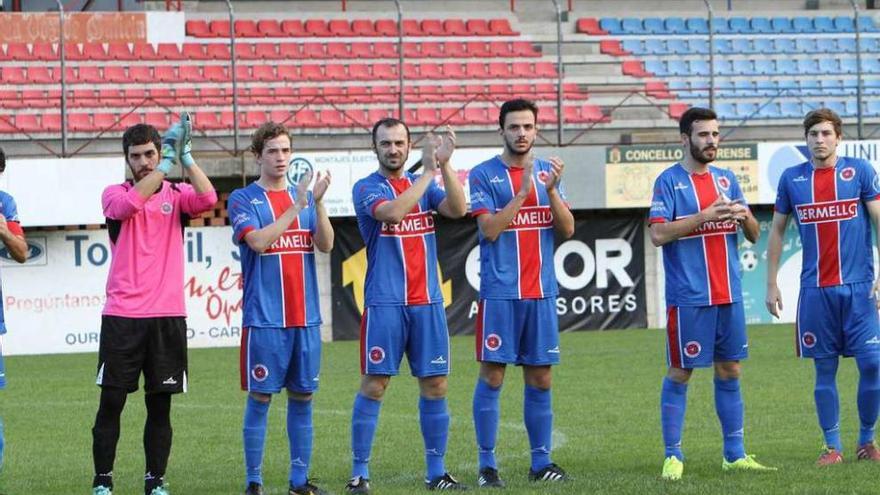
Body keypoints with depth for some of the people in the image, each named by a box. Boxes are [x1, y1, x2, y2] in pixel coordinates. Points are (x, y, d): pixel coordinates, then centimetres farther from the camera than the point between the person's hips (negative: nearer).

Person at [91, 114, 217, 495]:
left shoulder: (176, 194, 9)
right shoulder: (115, 194, 5)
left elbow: (207, 198, -12)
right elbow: (128, 204, -19)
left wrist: (184, 156, -19)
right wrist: (168, 163, -20)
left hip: (168, 316, 1)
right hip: (122, 316, -1)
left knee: (160, 405, 4)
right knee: (111, 403, -3)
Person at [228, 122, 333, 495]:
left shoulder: (303, 197, 12)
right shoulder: (243, 199, 0)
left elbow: (325, 244, 1)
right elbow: (258, 241, -16)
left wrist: (318, 202, -14)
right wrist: (296, 206, -17)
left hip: (306, 317, 4)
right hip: (264, 319, -4)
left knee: (302, 398, 6)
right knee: (260, 398, -2)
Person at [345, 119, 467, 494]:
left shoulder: (424, 185, 13)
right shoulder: (366, 188, -1)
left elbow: (457, 209, -4)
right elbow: (393, 212, -21)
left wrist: (444, 166, -17)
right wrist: (429, 171, -19)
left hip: (427, 301, 4)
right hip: (384, 303, -4)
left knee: (435, 384, 5)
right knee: (374, 385, -5)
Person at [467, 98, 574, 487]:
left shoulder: (548, 172, 11)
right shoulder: (484, 175, -1)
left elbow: (567, 229, 4)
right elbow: (490, 229, -11)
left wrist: (551, 189, -11)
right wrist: (524, 191, -16)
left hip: (541, 292, 4)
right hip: (500, 291, -4)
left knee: (540, 378, 6)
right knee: (492, 376, -4)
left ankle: (541, 461, 11)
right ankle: (487, 465, -1)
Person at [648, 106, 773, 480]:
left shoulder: (726, 179, 12)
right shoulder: (669, 181, -5)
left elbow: (754, 236, 14)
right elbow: (658, 233, -15)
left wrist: (744, 216, -8)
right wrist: (705, 216, -20)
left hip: (728, 295, 6)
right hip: (688, 296, -6)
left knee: (729, 372, 9)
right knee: (680, 373, -1)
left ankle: (735, 454, 15)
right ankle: (673, 456, 4)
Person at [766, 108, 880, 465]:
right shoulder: (792, 179, 7)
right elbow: (776, 231, 14)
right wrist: (771, 284, 9)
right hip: (815, 289, 2)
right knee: (824, 369, 3)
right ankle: (832, 446, 9)